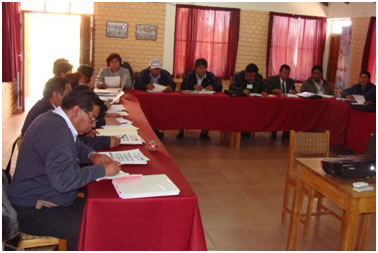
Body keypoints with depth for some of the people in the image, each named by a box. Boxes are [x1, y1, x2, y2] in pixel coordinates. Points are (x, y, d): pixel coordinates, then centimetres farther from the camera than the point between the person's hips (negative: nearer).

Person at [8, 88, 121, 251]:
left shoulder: (56, 121, 6)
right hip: (33, 211, -10)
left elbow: (75, 146, 25)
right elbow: (64, 180, -34)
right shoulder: (55, 130, -26)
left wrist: (91, 155, 4)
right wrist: (101, 170, -22)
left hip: (44, 199, 10)